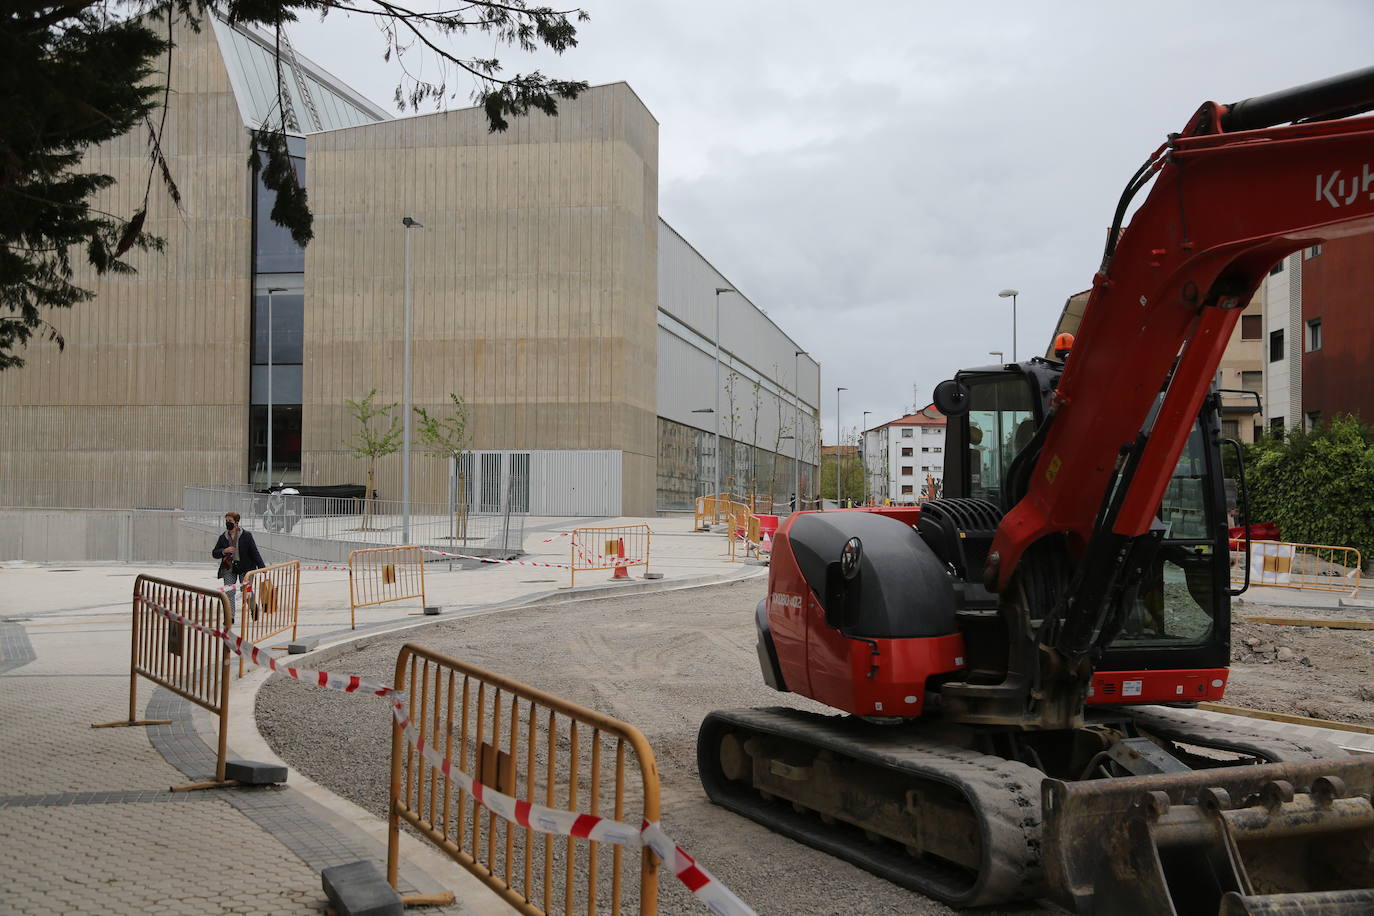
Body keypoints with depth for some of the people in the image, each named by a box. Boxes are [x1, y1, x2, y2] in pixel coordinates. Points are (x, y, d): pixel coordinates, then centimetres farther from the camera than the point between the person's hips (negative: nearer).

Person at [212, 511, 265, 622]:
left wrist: (262, 567, -10)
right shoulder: (223, 537, 4)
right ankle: (230, 616, 1)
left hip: (245, 568, -2)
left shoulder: (246, 536, -5)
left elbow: (254, 552, -5)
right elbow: (214, 553, 7)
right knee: (229, 592, -6)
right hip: (229, 568, 2)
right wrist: (224, 551, -15)